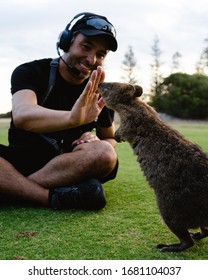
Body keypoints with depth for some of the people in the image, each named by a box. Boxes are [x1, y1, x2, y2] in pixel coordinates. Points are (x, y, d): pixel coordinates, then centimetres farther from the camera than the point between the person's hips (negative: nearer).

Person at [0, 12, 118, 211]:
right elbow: (22, 115, -28)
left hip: (69, 166, 2)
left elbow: (109, 139, 16)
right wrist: (72, 118, -49)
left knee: (104, 154, -31)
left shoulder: (101, 94, 4)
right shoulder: (30, 72, -6)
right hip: (21, 159, -2)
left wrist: (96, 142, -11)